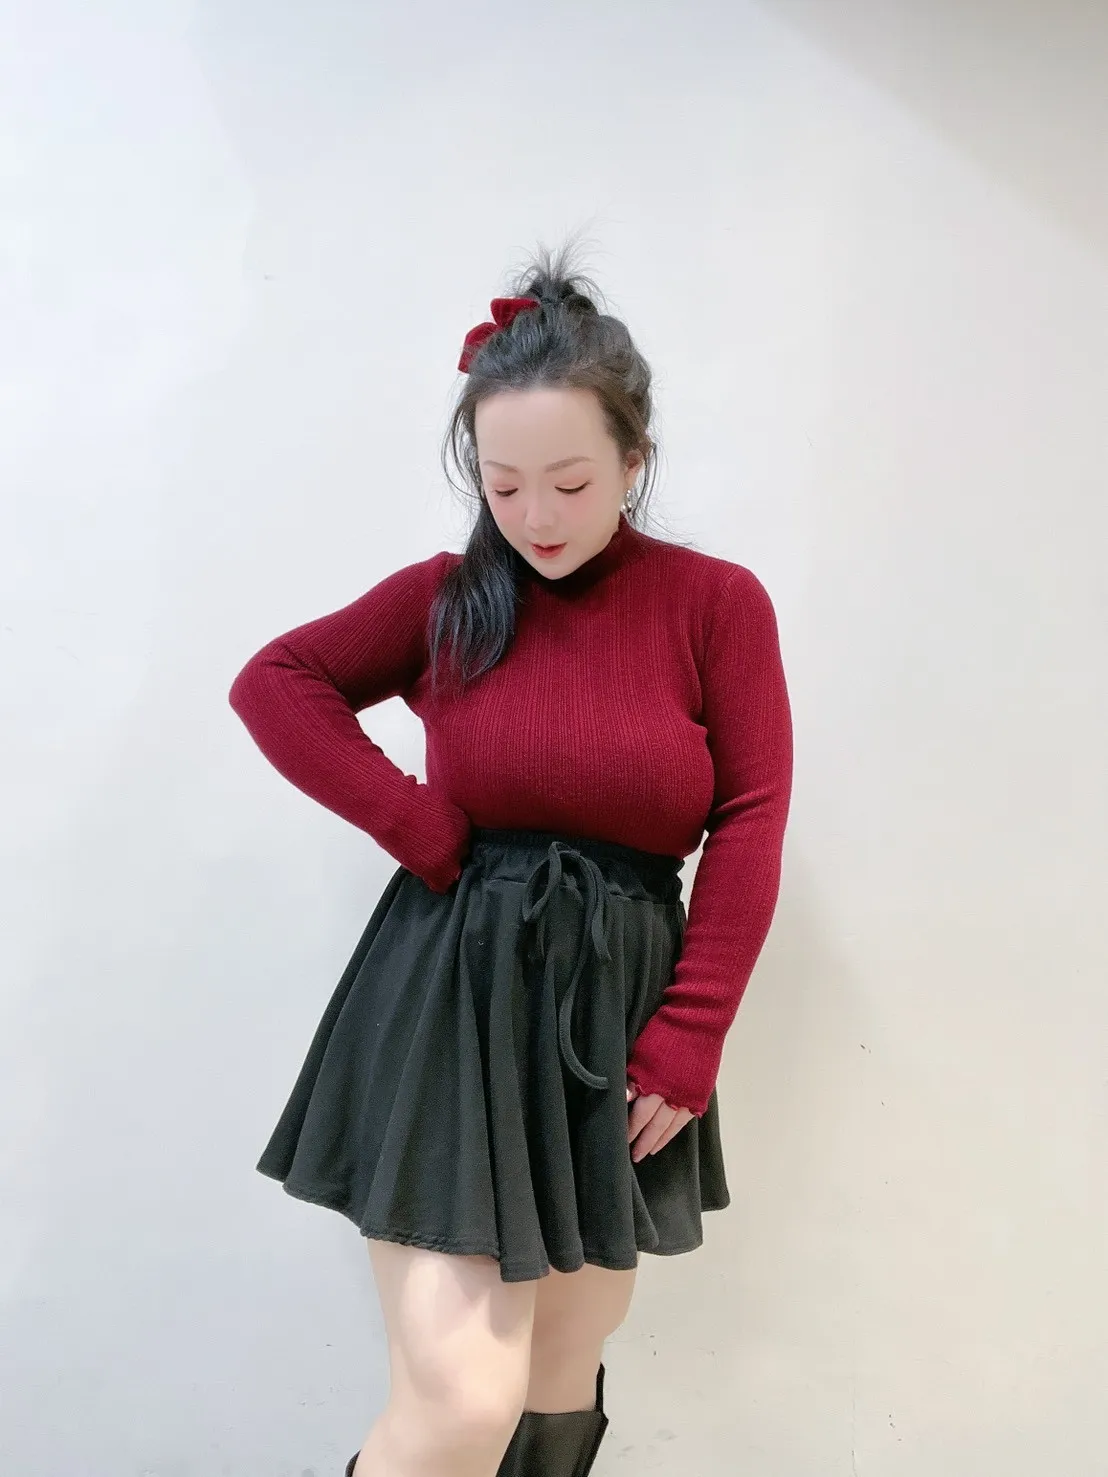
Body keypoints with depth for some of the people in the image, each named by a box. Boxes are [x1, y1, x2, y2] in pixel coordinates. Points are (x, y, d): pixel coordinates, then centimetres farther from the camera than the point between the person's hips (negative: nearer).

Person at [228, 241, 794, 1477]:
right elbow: (273, 681, 2)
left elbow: (751, 825, -3)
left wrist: (689, 1039, -6)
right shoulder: (448, 597, 2)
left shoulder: (717, 603, -2)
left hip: (613, 1014, 2)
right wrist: (417, 823, -9)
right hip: (448, 997, -1)